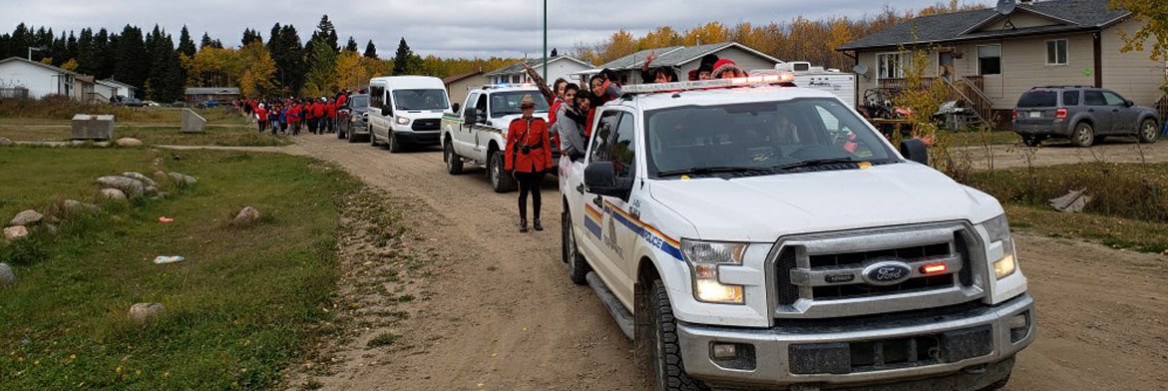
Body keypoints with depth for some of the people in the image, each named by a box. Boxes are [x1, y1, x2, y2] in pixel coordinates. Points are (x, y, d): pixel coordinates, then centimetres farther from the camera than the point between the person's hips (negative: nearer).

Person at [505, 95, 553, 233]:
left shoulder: (541, 123, 1)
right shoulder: (515, 124, -1)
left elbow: (546, 144, 2)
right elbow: (510, 146, 0)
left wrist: (548, 164, -2)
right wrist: (510, 166, -5)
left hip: (538, 163, 1)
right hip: (522, 163, -1)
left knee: (536, 191, 8)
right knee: (523, 192, 4)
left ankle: (536, 220, 19)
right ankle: (523, 221, 14)